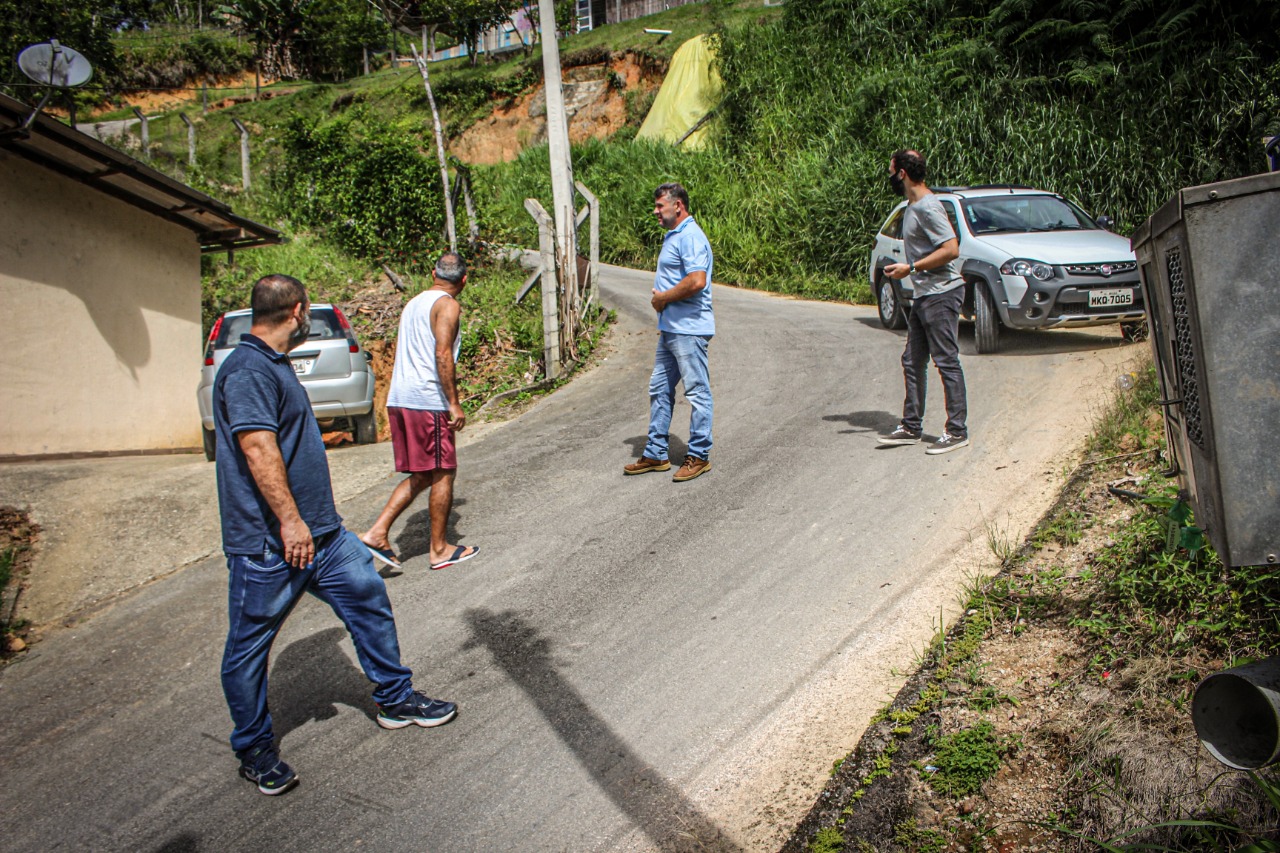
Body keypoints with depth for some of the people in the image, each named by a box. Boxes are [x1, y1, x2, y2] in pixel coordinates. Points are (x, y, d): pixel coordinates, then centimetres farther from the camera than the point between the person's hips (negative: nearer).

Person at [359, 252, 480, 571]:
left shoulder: (414, 303, 20)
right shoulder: (447, 305, -6)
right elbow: (442, 354, -17)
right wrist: (454, 403, -17)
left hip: (399, 399, 8)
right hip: (428, 401, -8)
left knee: (422, 475, 14)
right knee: (442, 473, 3)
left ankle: (377, 533, 4)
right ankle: (440, 549, 10)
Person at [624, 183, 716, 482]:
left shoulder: (690, 237, -15)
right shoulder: (672, 236, 18)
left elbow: (697, 281, -27)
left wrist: (663, 298, -15)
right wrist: (661, 302, 13)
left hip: (689, 330, -11)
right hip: (670, 328, 11)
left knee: (697, 392, -1)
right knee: (659, 390, 14)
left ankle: (699, 456, 8)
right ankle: (656, 454, 22)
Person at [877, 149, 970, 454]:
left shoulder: (928, 207, -16)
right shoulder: (913, 207, 15)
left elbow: (951, 249, -22)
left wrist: (911, 268, -19)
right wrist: (901, 268, 12)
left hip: (941, 294, -10)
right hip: (923, 295, 10)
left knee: (946, 362, -5)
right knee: (912, 362, 12)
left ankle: (957, 431, 2)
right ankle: (911, 426, 20)